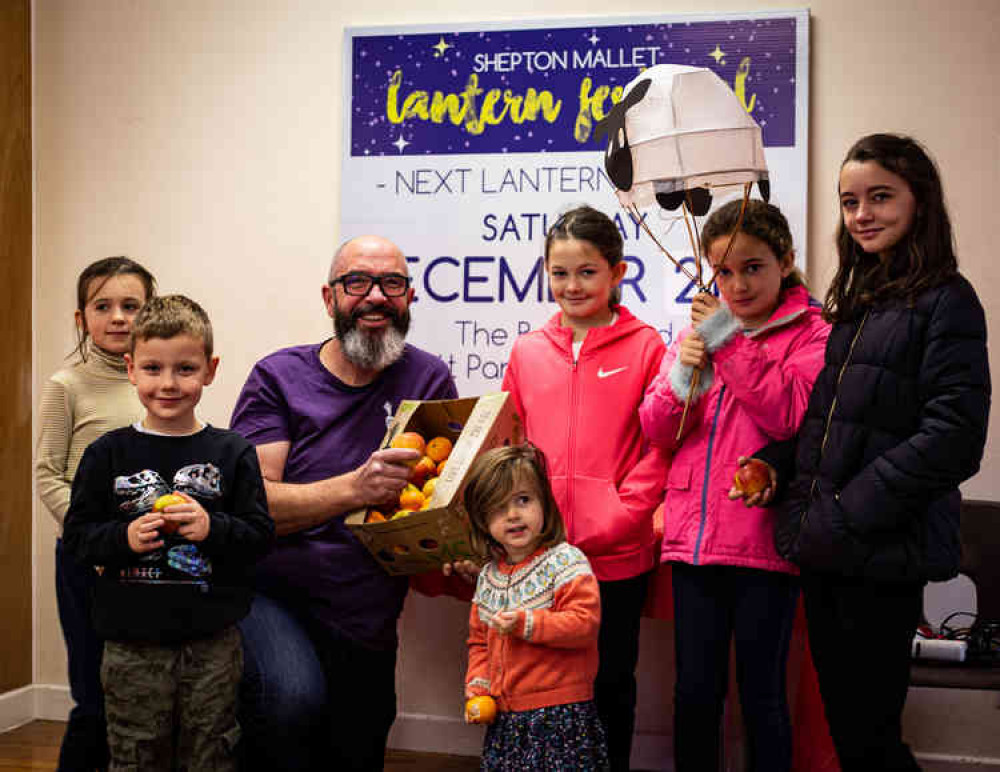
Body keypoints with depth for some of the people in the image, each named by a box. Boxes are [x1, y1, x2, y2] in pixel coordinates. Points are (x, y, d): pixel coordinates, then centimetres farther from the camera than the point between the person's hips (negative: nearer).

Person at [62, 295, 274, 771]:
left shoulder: (232, 453, -2)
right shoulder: (107, 454, 0)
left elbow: (261, 534, -2)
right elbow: (77, 535, 1)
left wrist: (213, 527, -19)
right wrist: (124, 538, -16)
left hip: (212, 642, 0)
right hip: (131, 645, 0)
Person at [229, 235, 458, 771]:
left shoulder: (428, 380, 4)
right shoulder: (278, 378, -3)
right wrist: (355, 488, -30)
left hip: (367, 626, 3)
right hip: (270, 592, -3)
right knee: (294, 697, -31)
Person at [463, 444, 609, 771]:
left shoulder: (565, 562, -9)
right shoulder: (488, 576, 11)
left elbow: (585, 623, -19)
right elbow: (479, 640, 21)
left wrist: (527, 624, -24)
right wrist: (477, 684, 6)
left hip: (561, 712, -6)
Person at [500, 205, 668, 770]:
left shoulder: (646, 347, -3)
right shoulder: (528, 351, 8)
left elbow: (659, 447, -4)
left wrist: (617, 518, -14)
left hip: (617, 557, -3)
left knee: (611, 681, 13)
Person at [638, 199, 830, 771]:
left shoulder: (811, 334, -1)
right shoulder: (700, 330, 13)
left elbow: (789, 414, -18)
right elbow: (657, 431, 9)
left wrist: (731, 340, -15)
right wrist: (683, 376, -10)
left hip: (764, 543, -4)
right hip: (694, 536, 4)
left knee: (762, 694, 7)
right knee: (695, 691, 11)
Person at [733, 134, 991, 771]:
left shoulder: (946, 301, -7)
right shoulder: (852, 301, 15)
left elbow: (952, 436, -16)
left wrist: (846, 514, -18)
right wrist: (775, 465, 0)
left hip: (883, 550, -7)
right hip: (826, 550, 7)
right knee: (841, 718, 15)